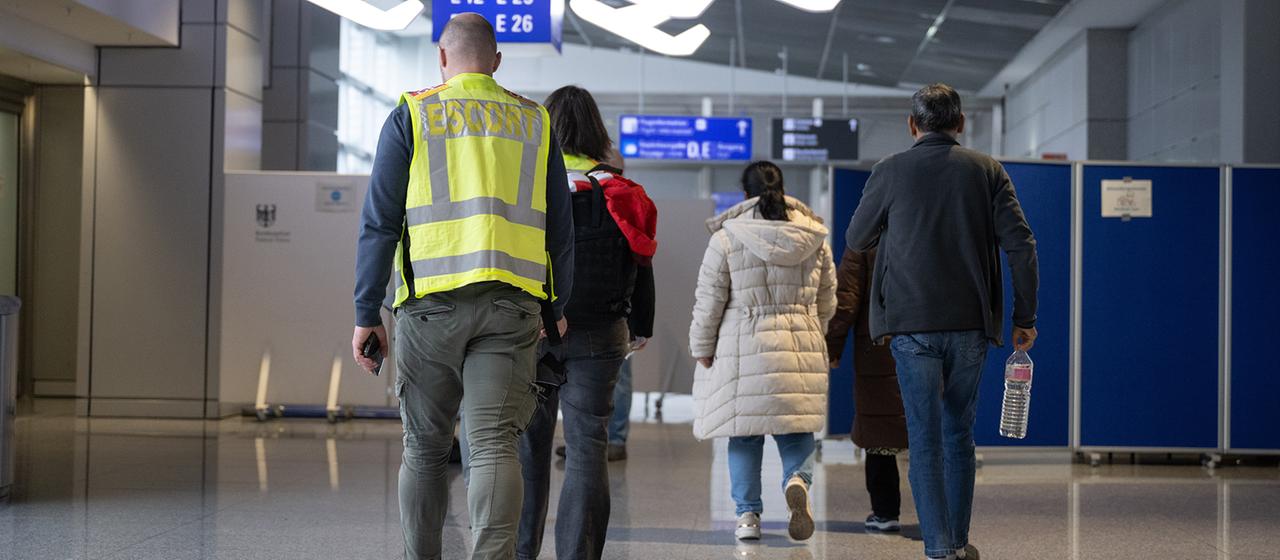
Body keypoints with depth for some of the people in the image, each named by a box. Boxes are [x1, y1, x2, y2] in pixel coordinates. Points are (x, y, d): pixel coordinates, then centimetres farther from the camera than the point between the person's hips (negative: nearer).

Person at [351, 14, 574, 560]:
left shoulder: (411, 116, 7)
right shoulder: (534, 121, 14)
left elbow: (380, 222, 0)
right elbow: (559, 228, 14)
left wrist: (366, 313, 2)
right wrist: (557, 306, 24)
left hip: (432, 304, -1)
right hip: (511, 305, 1)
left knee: (424, 449, 12)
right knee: (496, 443, -6)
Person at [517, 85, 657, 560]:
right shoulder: (623, 196, 4)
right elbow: (641, 268, 7)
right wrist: (640, 330, 17)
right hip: (599, 337, 1)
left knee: (528, 443, 9)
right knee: (587, 446, 2)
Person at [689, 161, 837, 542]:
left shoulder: (726, 239, -5)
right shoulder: (815, 238, 6)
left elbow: (709, 301, -3)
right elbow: (827, 303, 13)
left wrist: (702, 349, 8)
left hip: (743, 350, -2)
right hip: (803, 347, 2)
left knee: (745, 432, 7)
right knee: (796, 428, 10)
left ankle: (748, 515, 8)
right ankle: (798, 480, -18)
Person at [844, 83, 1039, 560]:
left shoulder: (890, 172, 0)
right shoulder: (987, 171, 3)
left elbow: (856, 240, 12)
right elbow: (1020, 244, -2)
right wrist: (1025, 317, 4)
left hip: (912, 325, -2)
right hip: (971, 324, 2)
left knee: (925, 439, 1)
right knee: (960, 434, 15)